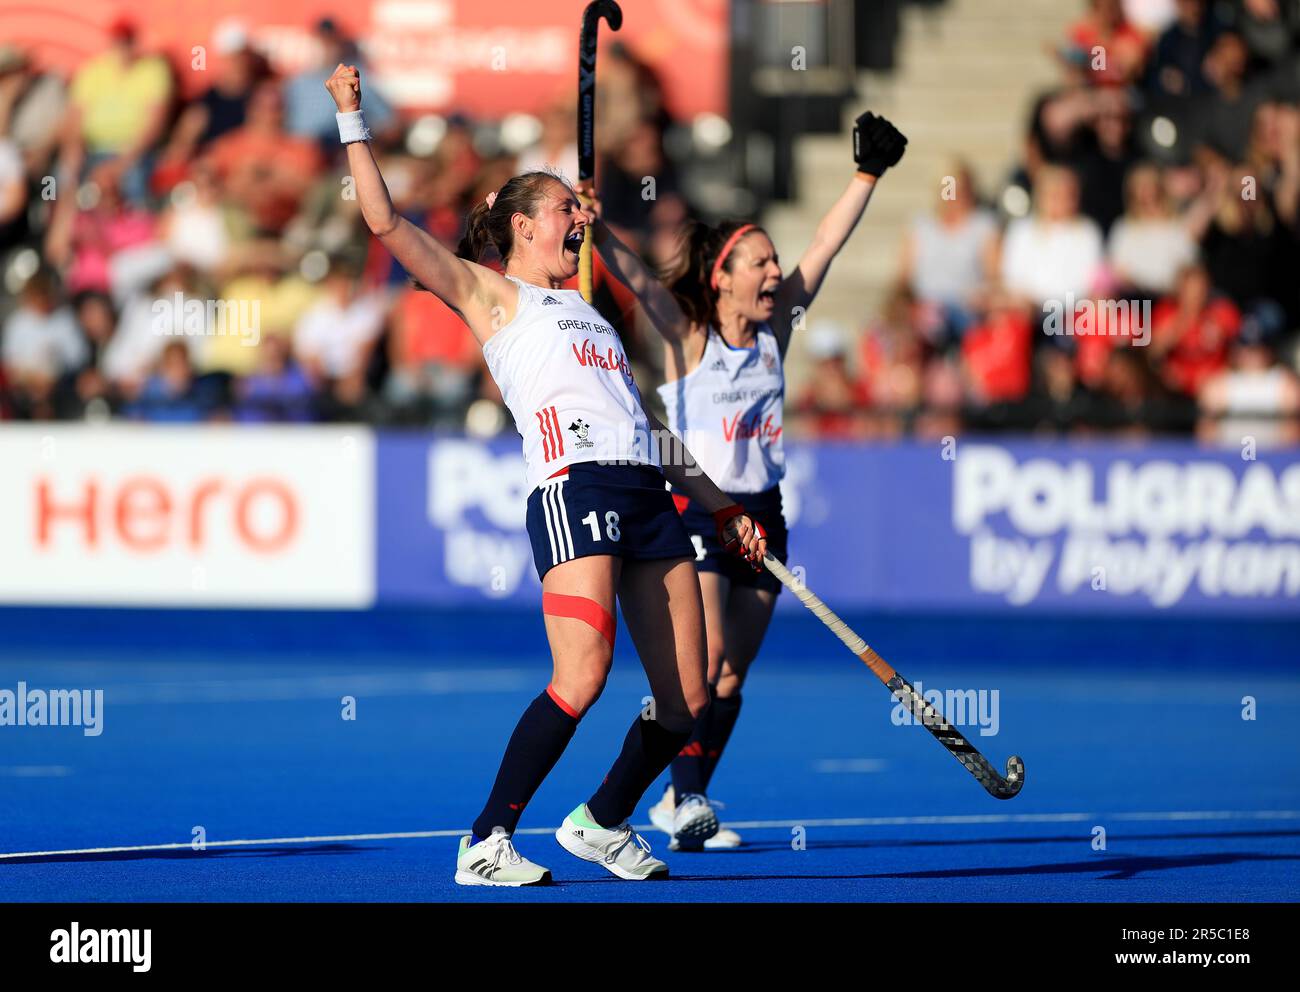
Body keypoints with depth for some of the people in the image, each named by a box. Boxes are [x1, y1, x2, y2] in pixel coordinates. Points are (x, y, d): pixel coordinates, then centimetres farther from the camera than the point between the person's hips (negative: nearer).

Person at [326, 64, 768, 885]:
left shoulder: (588, 314, 30)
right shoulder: (492, 294, 11)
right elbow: (388, 224, 0)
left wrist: (724, 510, 29)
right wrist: (354, 121, -3)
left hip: (650, 497, 7)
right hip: (575, 489, -7)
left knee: (687, 700, 1)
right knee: (582, 678, -22)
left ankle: (603, 823, 23)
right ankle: (486, 843, -11)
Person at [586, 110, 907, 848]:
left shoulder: (775, 329, 6)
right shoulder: (688, 335, -7)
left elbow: (825, 248, 5)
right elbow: (636, 277, -20)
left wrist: (869, 174, 3)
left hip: (762, 513, 5)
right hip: (695, 510, -5)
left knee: (732, 674, 5)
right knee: (705, 656, -19)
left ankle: (683, 802, 13)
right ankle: (687, 798, -16)